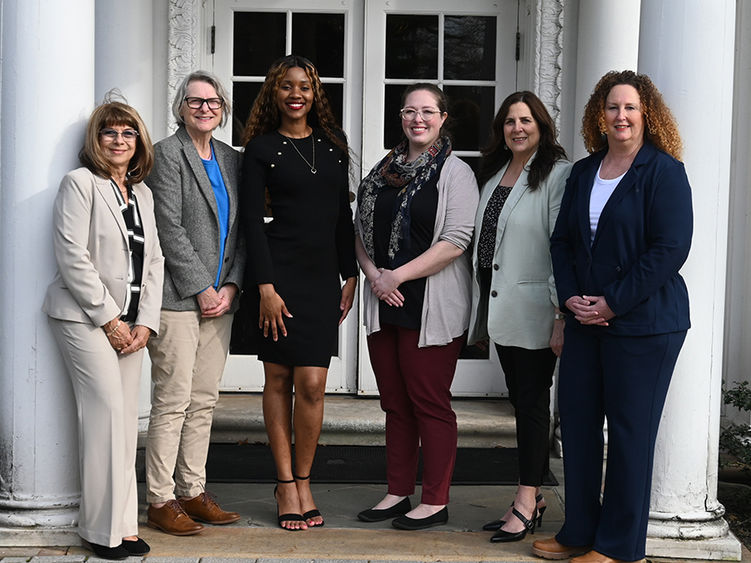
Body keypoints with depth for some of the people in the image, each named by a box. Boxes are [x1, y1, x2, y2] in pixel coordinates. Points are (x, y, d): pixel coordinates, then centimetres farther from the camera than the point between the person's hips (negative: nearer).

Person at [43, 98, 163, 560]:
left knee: (127, 416, 3)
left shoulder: (143, 192, 17)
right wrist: (109, 319, -11)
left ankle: (123, 524, 8)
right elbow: (74, 257, -11)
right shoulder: (80, 183, -3)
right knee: (107, 409, -12)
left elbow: (154, 261, 15)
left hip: (130, 321, 6)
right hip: (85, 317, -6)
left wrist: (145, 322, 3)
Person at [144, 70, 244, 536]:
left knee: (205, 401, 9)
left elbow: (239, 231, 13)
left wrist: (231, 287, 0)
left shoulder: (232, 160, 16)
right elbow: (169, 227, -10)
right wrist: (202, 288, -12)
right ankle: (160, 501, 3)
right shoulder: (167, 153, -3)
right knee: (173, 401, -5)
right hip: (178, 297, -6)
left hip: (220, 298, 6)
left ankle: (193, 492, 18)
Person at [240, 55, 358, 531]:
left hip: (324, 275, 3)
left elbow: (343, 213, 14)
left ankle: (304, 483, 11)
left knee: (312, 384, -3)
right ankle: (286, 485, 12)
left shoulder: (333, 144, 12)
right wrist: (265, 286, -12)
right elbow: (253, 220, -4)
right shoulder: (262, 148, 1)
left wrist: (351, 275, 10)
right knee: (279, 379, 3)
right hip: (281, 273, -3)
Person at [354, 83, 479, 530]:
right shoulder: (383, 171, 14)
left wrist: (398, 275, -15)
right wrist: (373, 274, -3)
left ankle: (436, 501, 8)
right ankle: (398, 493, 21)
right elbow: (362, 229, 15)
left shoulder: (455, 172, -5)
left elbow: (456, 240, -14)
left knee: (429, 402, -2)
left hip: (432, 307, -6)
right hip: (384, 305, 6)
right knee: (395, 403, 11)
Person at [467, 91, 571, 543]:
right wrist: (484, 309, 16)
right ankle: (534, 498, 20)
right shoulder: (495, 172, 15)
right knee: (520, 401, 12)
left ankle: (527, 501, 5)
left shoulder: (557, 174, -10)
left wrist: (563, 313, -19)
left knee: (533, 401, -2)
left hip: (533, 310, -8)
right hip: (500, 307, 8)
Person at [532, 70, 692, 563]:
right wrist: (571, 297, -3)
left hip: (643, 323, -6)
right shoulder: (583, 173, 13)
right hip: (586, 319, 7)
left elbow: (670, 249, -15)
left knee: (630, 429, 1)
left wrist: (612, 303, -16)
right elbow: (562, 240, 14)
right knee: (576, 420, 9)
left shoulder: (664, 171, -7)